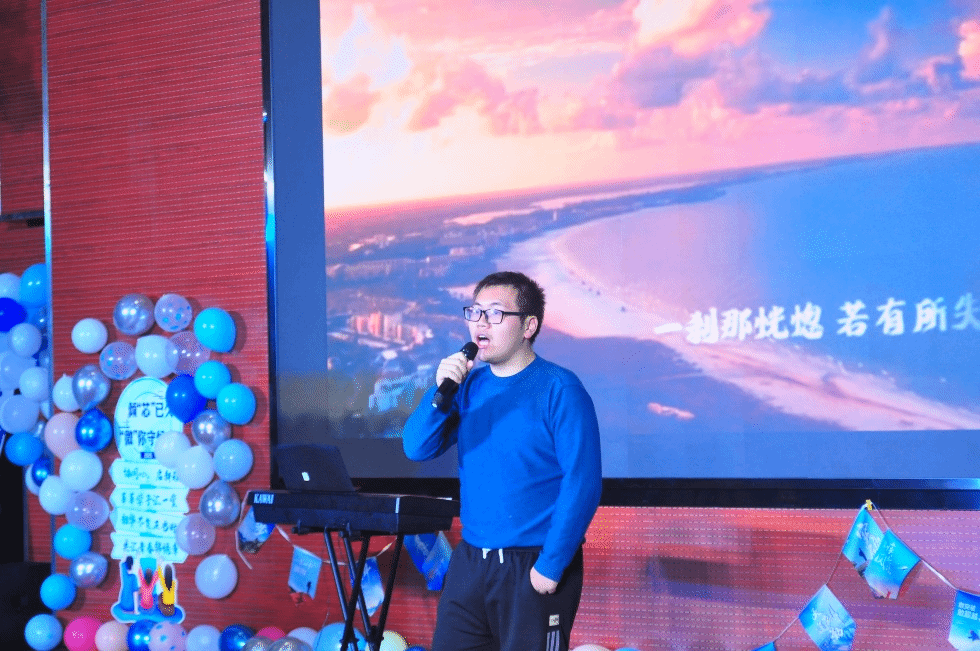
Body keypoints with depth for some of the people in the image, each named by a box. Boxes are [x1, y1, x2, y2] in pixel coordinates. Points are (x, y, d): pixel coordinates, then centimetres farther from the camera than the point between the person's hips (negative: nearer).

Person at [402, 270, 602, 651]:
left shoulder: (558, 389, -10)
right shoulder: (470, 386, 8)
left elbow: (583, 483, -15)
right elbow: (417, 449, 2)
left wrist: (550, 566, -17)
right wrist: (441, 391, -13)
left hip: (534, 567, -6)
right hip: (470, 559, 6)